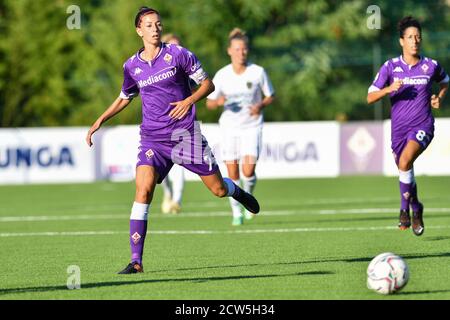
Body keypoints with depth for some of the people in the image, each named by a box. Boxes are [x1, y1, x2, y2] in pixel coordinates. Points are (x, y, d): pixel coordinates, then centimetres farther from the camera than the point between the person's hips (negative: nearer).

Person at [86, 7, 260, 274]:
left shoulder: (178, 54, -4)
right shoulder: (132, 66, 5)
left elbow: (208, 84, 2)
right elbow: (125, 98, 23)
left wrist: (189, 101, -16)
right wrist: (100, 121, 12)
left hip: (186, 134, -1)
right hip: (153, 139, 1)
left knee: (218, 189, 3)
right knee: (143, 189, -19)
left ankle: (237, 192, 45)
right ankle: (136, 261, -18)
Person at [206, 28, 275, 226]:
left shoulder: (258, 72, -6)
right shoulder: (222, 75, -4)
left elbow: (270, 96, 6)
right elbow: (209, 103, 3)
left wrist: (261, 106, -15)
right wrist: (218, 102, -21)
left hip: (252, 126, -1)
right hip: (229, 127, 1)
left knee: (248, 170, -16)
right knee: (232, 174, -2)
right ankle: (236, 213, 14)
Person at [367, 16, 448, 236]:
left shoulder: (431, 66, 1)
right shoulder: (390, 67, -1)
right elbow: (370, 98, -4)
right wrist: (389, 89, -21)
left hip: (423, 125, -2)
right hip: (399, 127, 2)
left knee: (405, 162, -26)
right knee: (404, 169, 9)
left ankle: (406, 209, -10)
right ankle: (415, 209, 35)